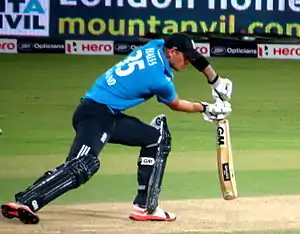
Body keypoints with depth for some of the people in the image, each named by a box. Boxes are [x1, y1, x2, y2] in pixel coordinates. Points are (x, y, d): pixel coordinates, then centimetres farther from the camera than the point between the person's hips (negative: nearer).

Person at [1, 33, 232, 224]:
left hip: (110, 115, 10)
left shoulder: (157, 45, 9)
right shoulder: (160, 80, -13)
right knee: (83, 166, -28)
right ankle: (23, 203, -39)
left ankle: (145, 206, 12)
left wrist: (216, 81, 32)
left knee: (157, 137, 16)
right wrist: (205, 108, 24)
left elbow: (194, 56, 27)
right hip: (96, 114, -10)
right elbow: (176, 105, 9)